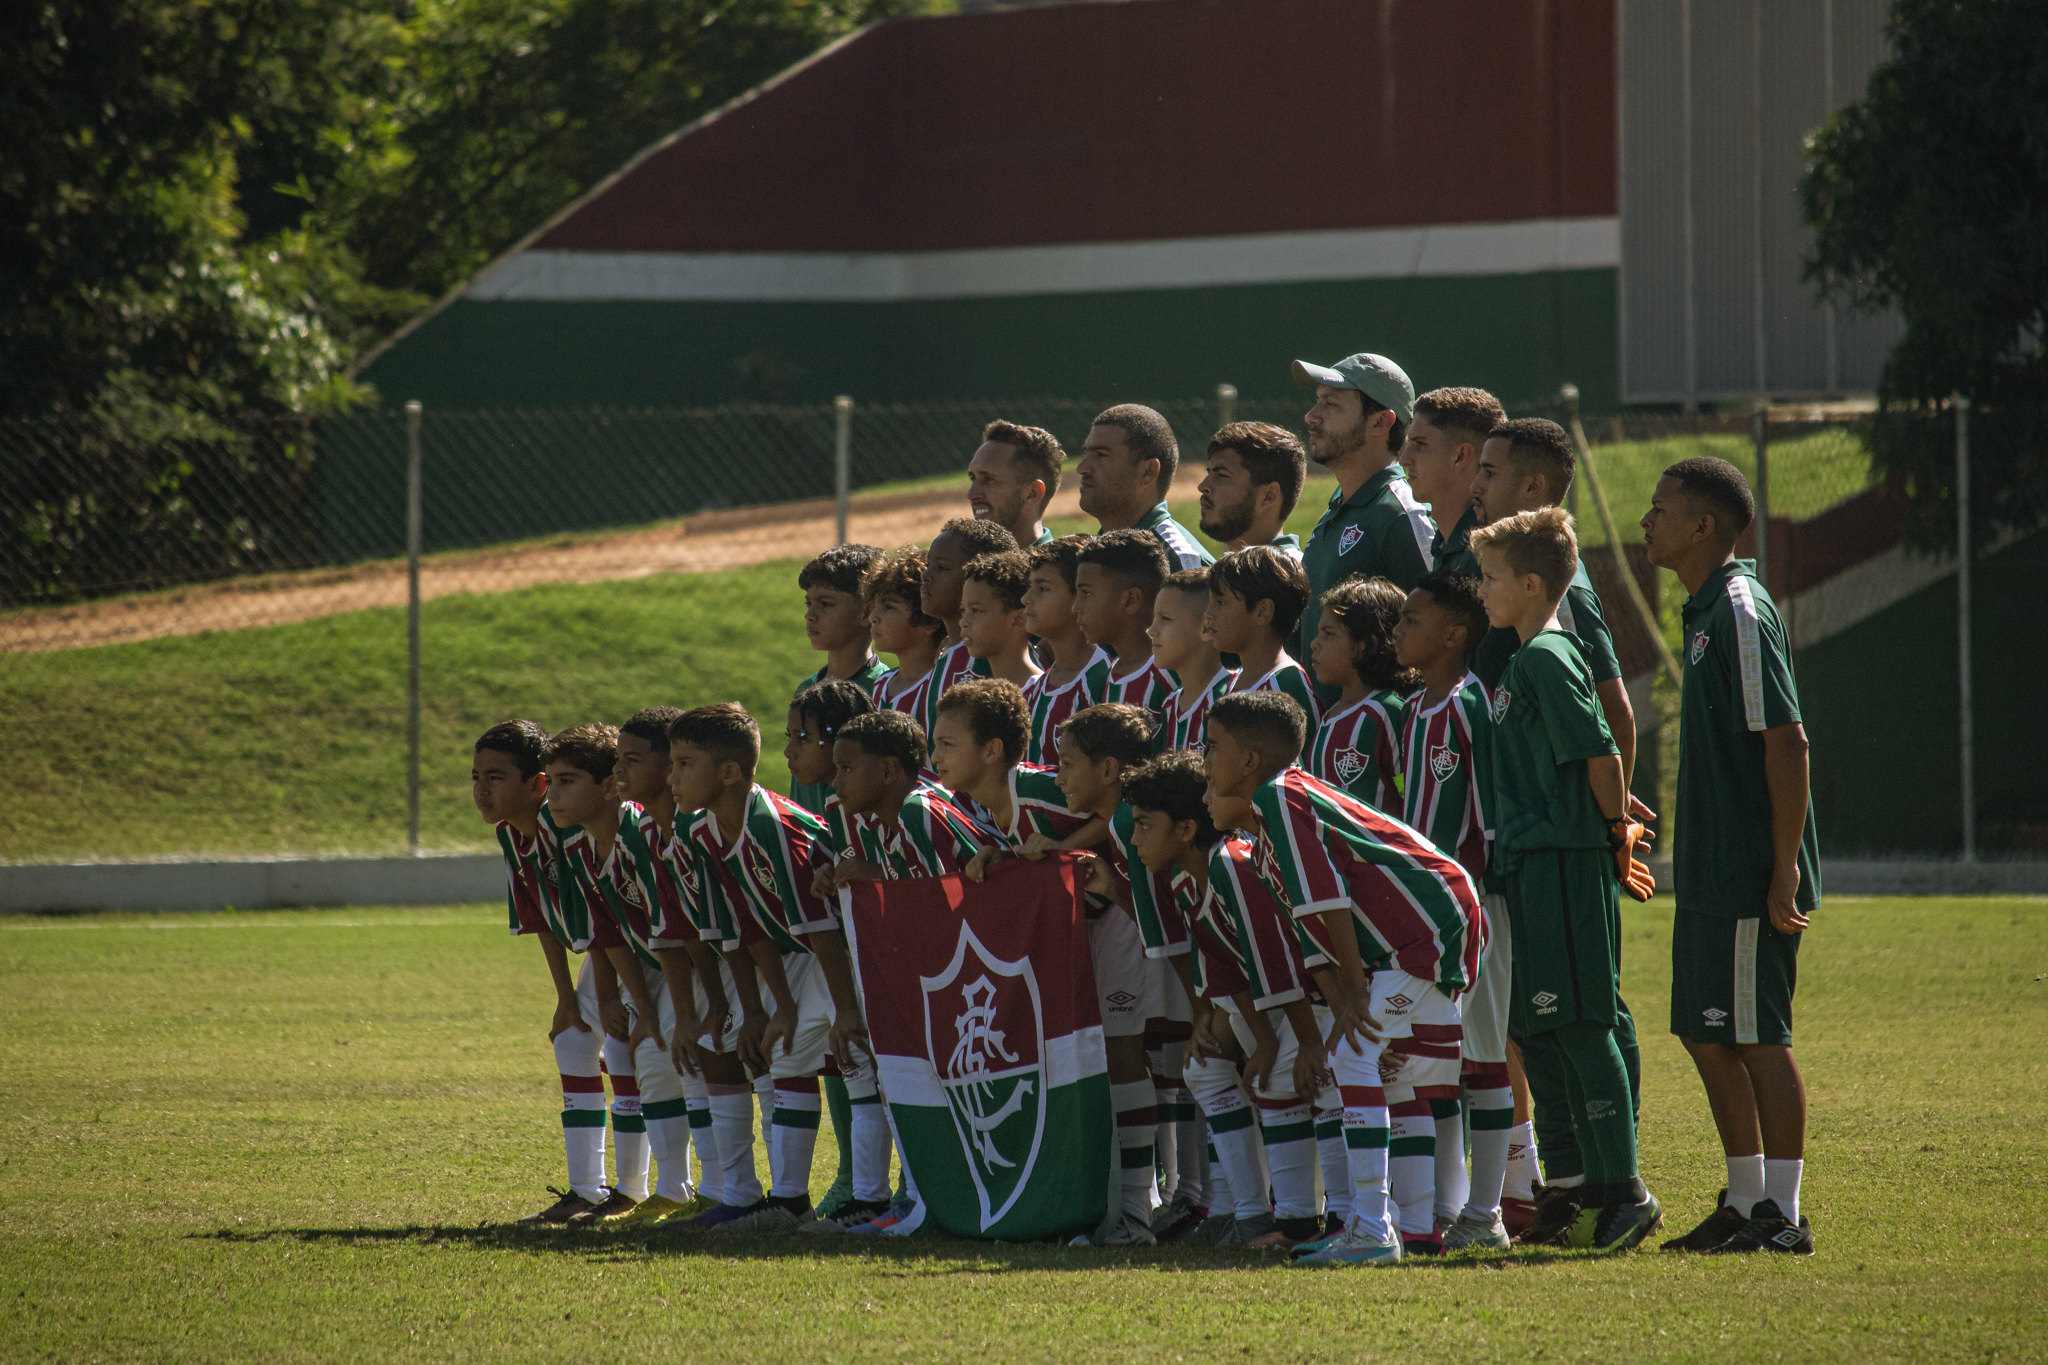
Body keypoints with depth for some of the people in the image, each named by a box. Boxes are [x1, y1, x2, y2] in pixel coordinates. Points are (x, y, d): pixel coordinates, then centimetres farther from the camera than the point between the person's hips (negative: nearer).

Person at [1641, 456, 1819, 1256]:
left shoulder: (1740, 612, -15)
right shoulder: (1705, 612, 15)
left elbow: (1787, 743, -19)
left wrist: (1785, 868, -21)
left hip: (1750, 879, -10)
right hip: (1709, 875, 10)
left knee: (1756, 1037, -5)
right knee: (1705, 1033, 13)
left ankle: (1783, 1214, -1)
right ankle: (1745, 1203, 21)